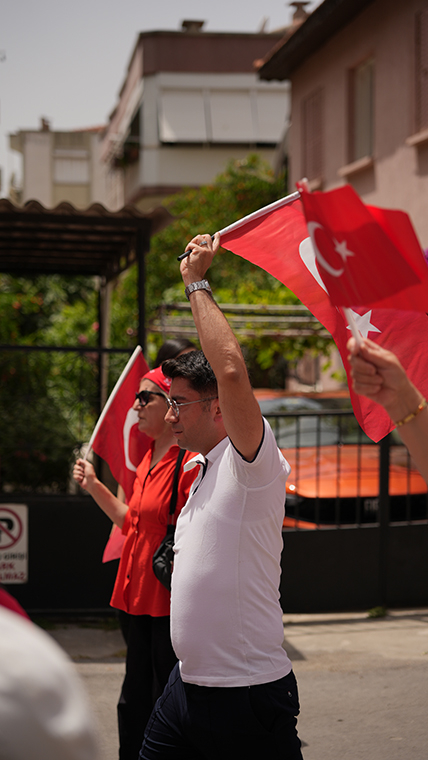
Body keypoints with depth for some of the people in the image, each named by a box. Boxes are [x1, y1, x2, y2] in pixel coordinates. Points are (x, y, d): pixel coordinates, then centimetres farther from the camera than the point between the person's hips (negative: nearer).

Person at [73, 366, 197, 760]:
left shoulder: (191, 462, -15)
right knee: (134, 706, 17)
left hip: (172, 605, -9)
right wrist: (94, 486, 23)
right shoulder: (149, 460, 14)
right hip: (143, 600, 9)